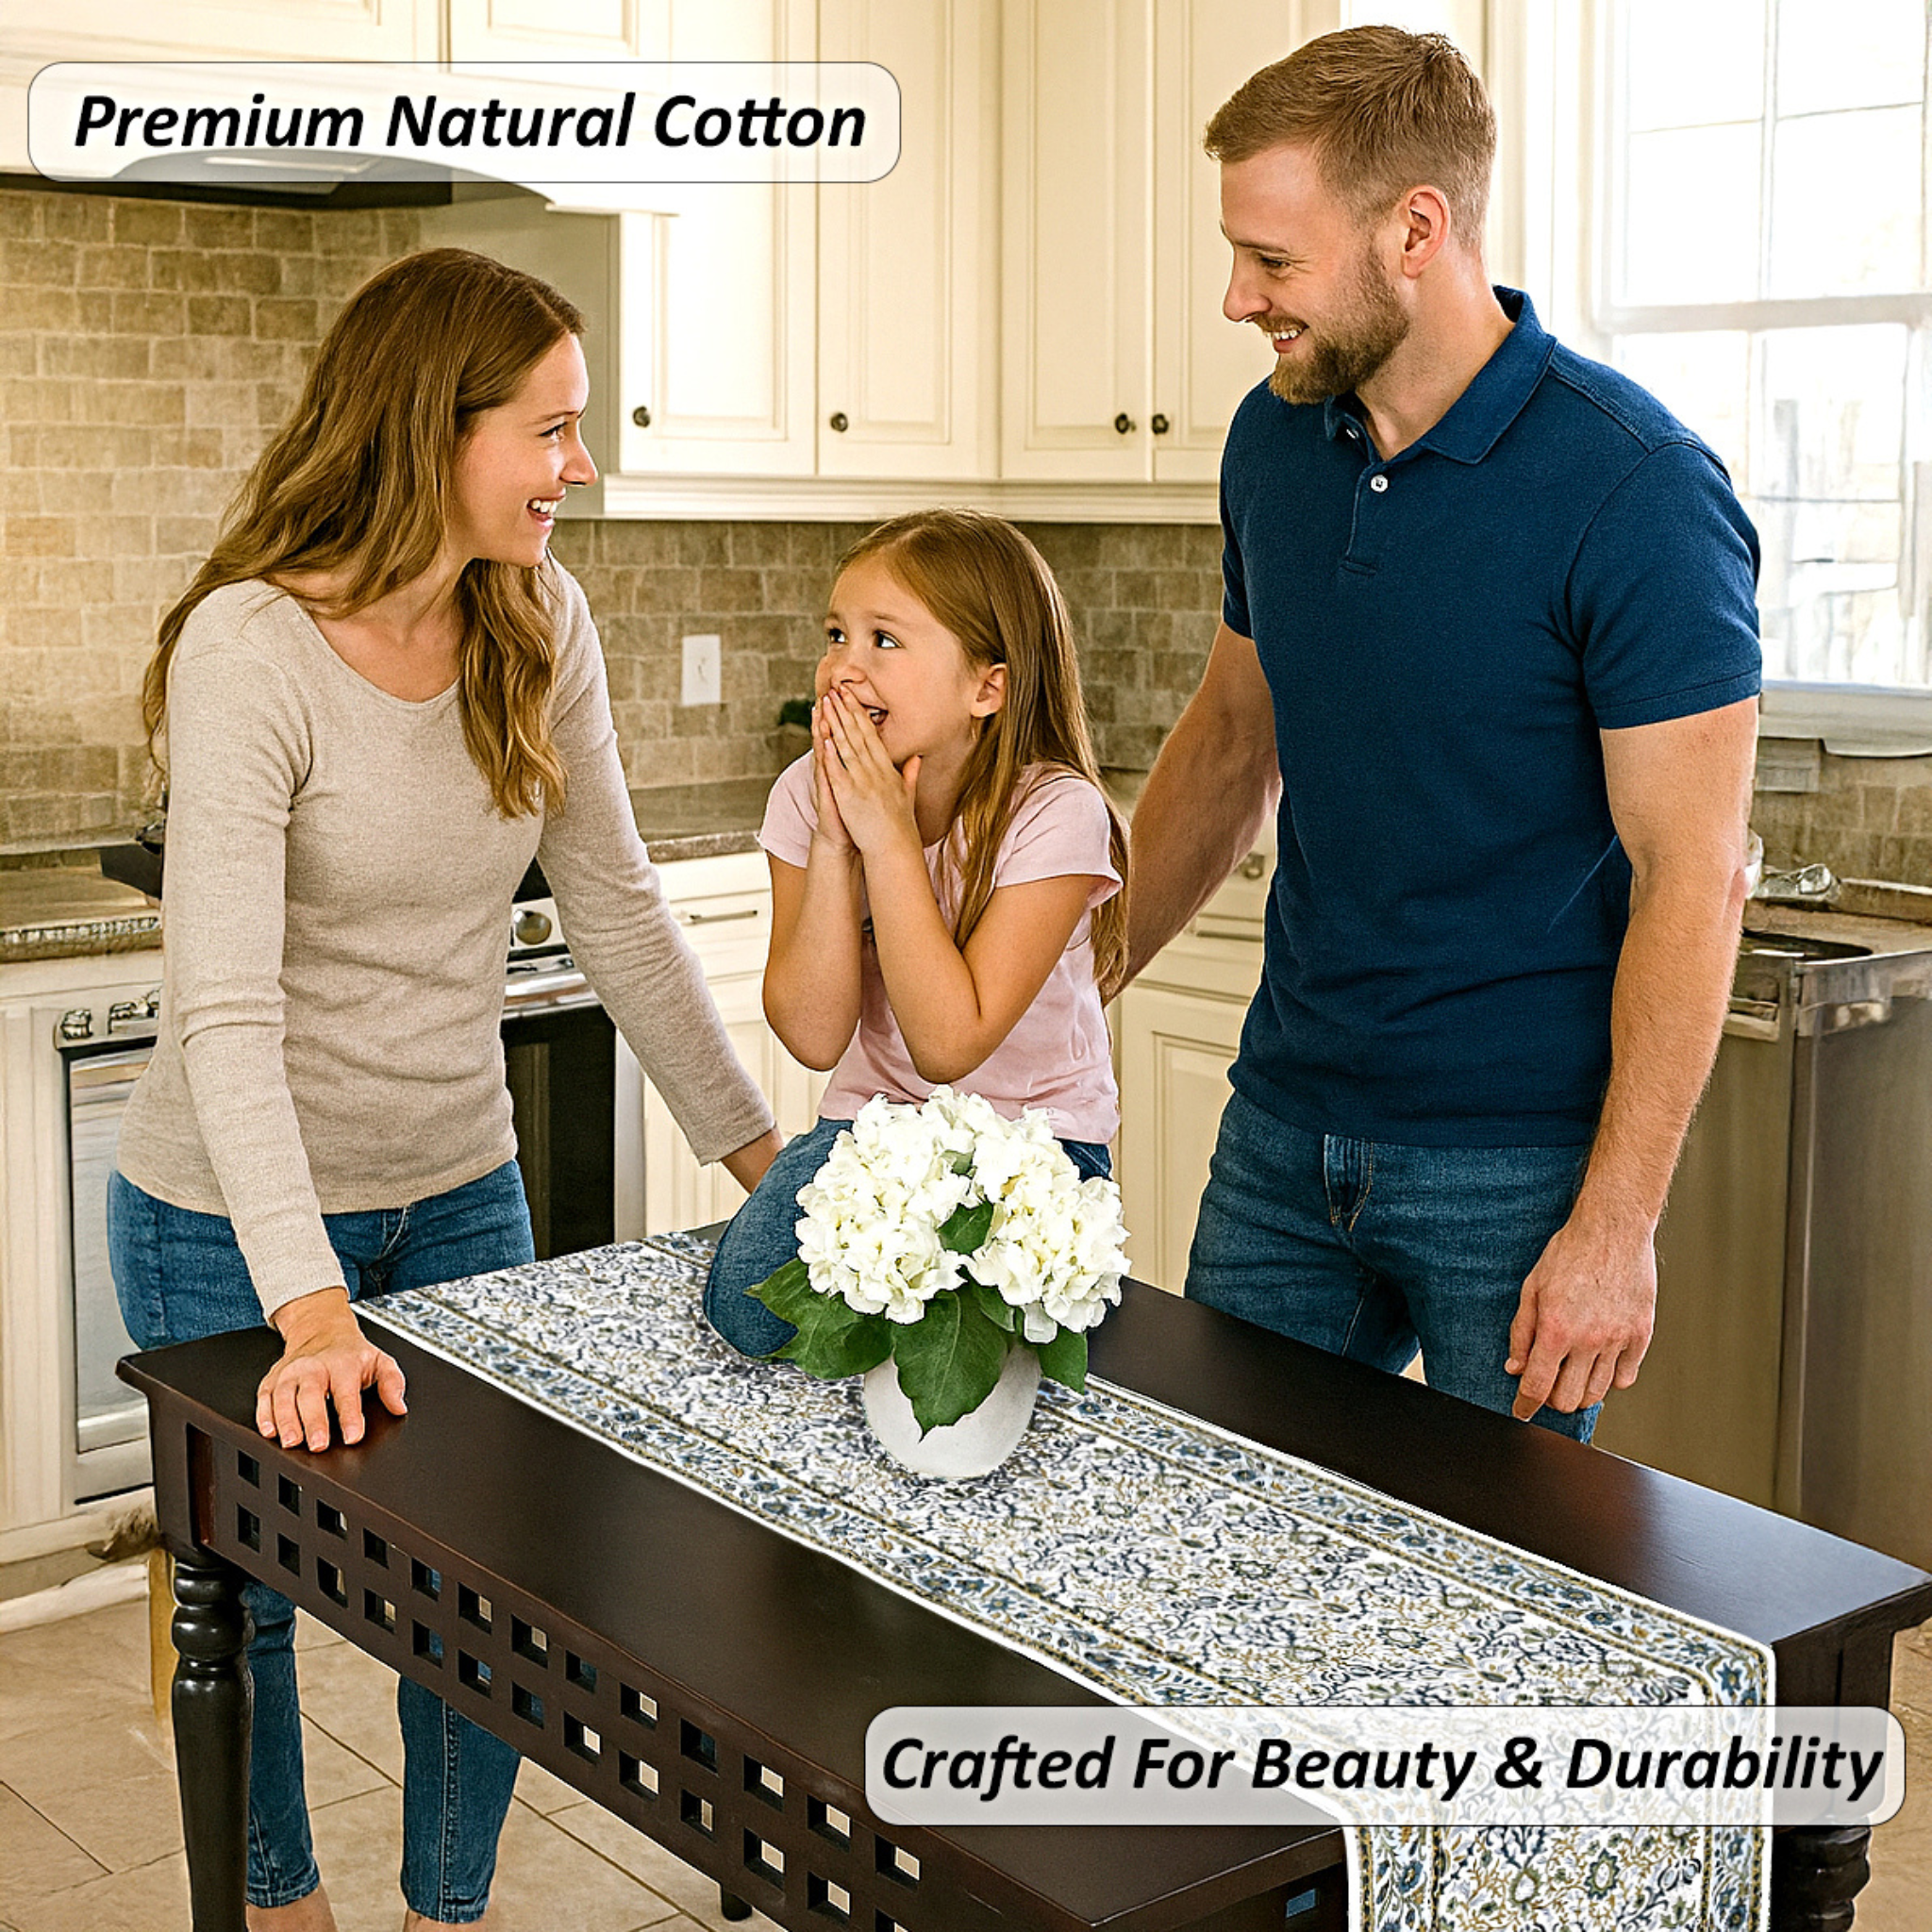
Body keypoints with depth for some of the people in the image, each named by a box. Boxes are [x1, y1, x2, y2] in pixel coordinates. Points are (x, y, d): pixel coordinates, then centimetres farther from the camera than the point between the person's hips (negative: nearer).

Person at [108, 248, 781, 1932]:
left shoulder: (539, 624, -5)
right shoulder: (251, 651, -23)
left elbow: (616, 910, 2)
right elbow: (225, 1008, -29)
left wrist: (758, 1148, 0)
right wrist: (311, 1305, -37)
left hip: (458, 1191, 5)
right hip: (236, 1222, -5)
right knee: (249, 1590, 15)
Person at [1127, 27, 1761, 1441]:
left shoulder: (1634, 492, -17)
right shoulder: (1277, 441, 3)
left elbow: (1690, 876, -17)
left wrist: (1618, 1223, -18)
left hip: (1516, 1164, -6)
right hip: (1282, 1128, 6)